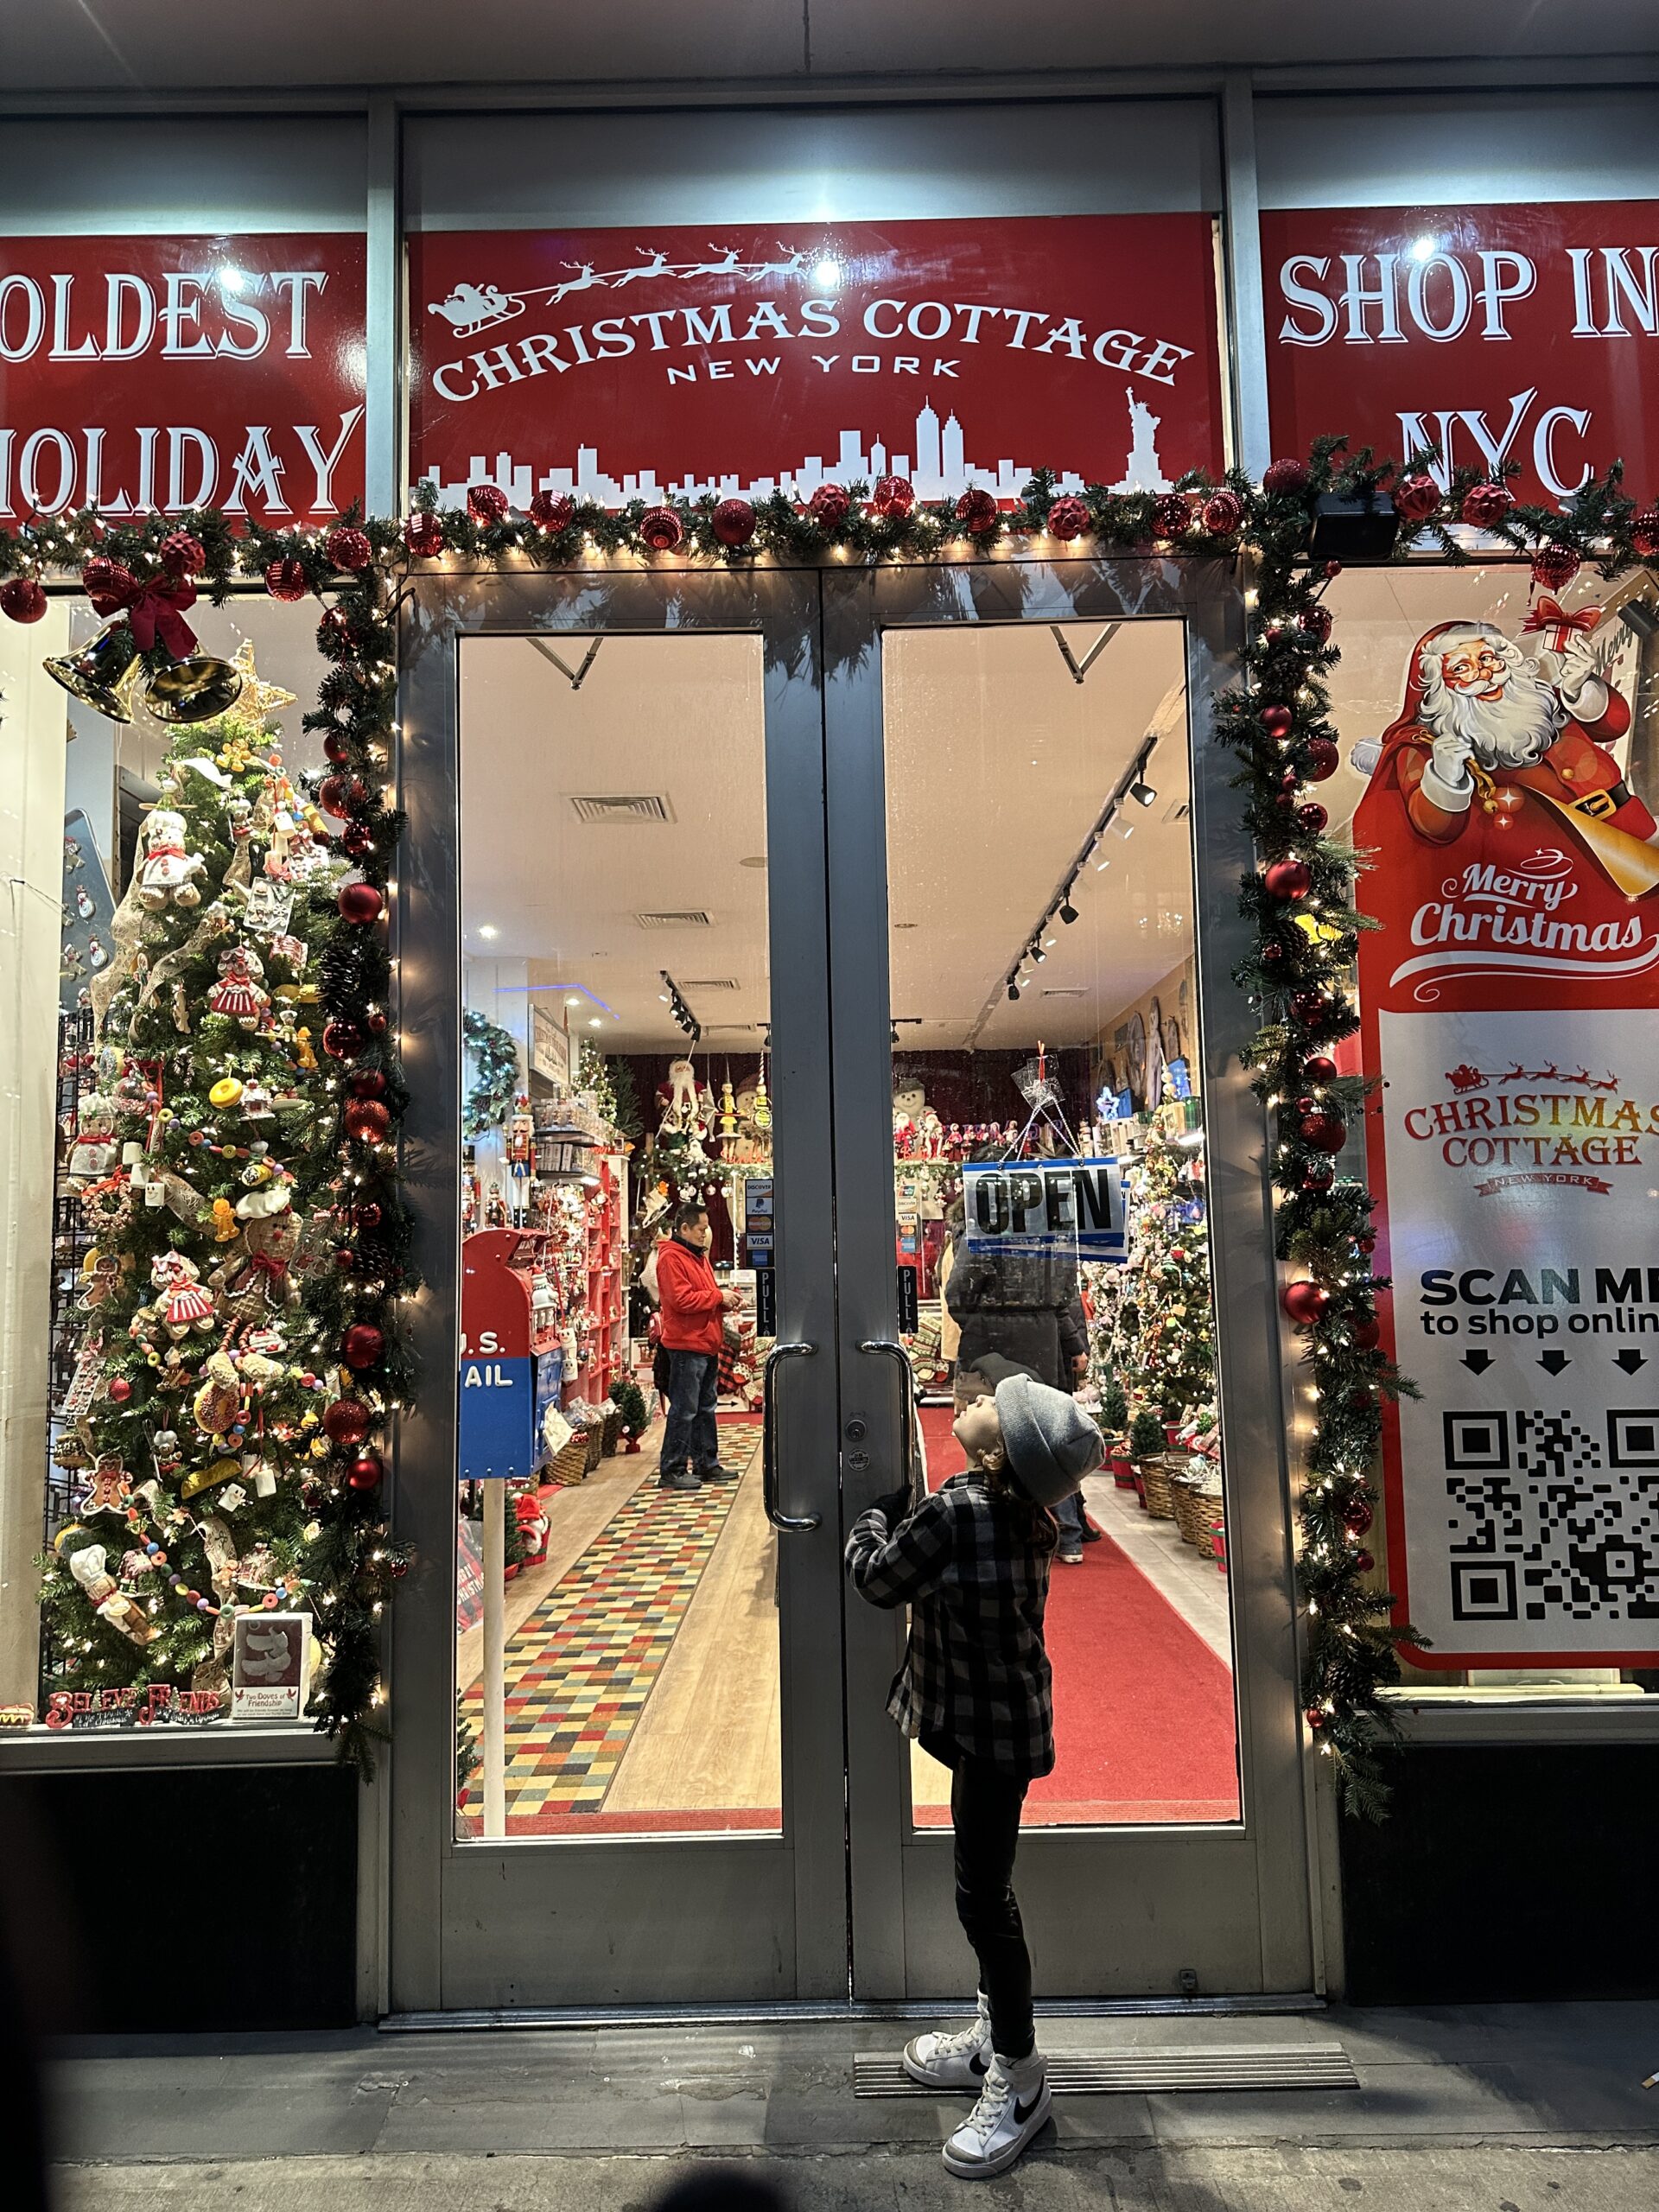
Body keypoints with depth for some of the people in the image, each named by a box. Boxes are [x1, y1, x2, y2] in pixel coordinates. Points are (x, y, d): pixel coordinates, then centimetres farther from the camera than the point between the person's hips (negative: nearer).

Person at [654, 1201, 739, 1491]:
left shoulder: (698, 1256, 19)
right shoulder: (671, 1258, -12)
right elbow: (681, 1300, -22)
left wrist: (727, 1299, 5)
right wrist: (718, 1296, -15)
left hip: (707, 1346, 10)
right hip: (686, 1347, -10)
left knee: (706, 1407, 15)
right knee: (684, 1410, -6)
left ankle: (706, 1464, 24)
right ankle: (672, 1471, 0)